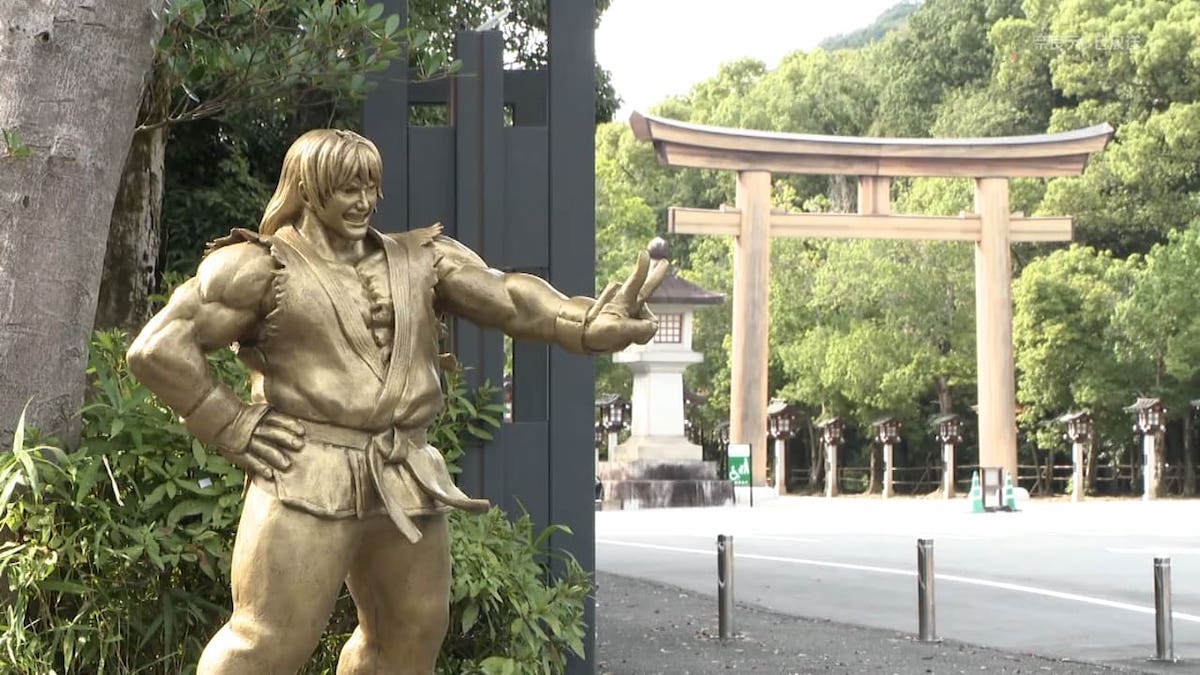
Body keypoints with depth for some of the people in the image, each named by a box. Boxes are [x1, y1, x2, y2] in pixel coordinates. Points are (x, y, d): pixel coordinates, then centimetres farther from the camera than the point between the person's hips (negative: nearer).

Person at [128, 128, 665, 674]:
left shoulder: (421, 261, 11)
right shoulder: (263, 268, -3)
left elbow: (506, 296, -4)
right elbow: (159, 347, -5)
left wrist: (589, 324, -20)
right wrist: (230, 427, -7)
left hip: (408, 486, 6)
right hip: (308, 481, -6)